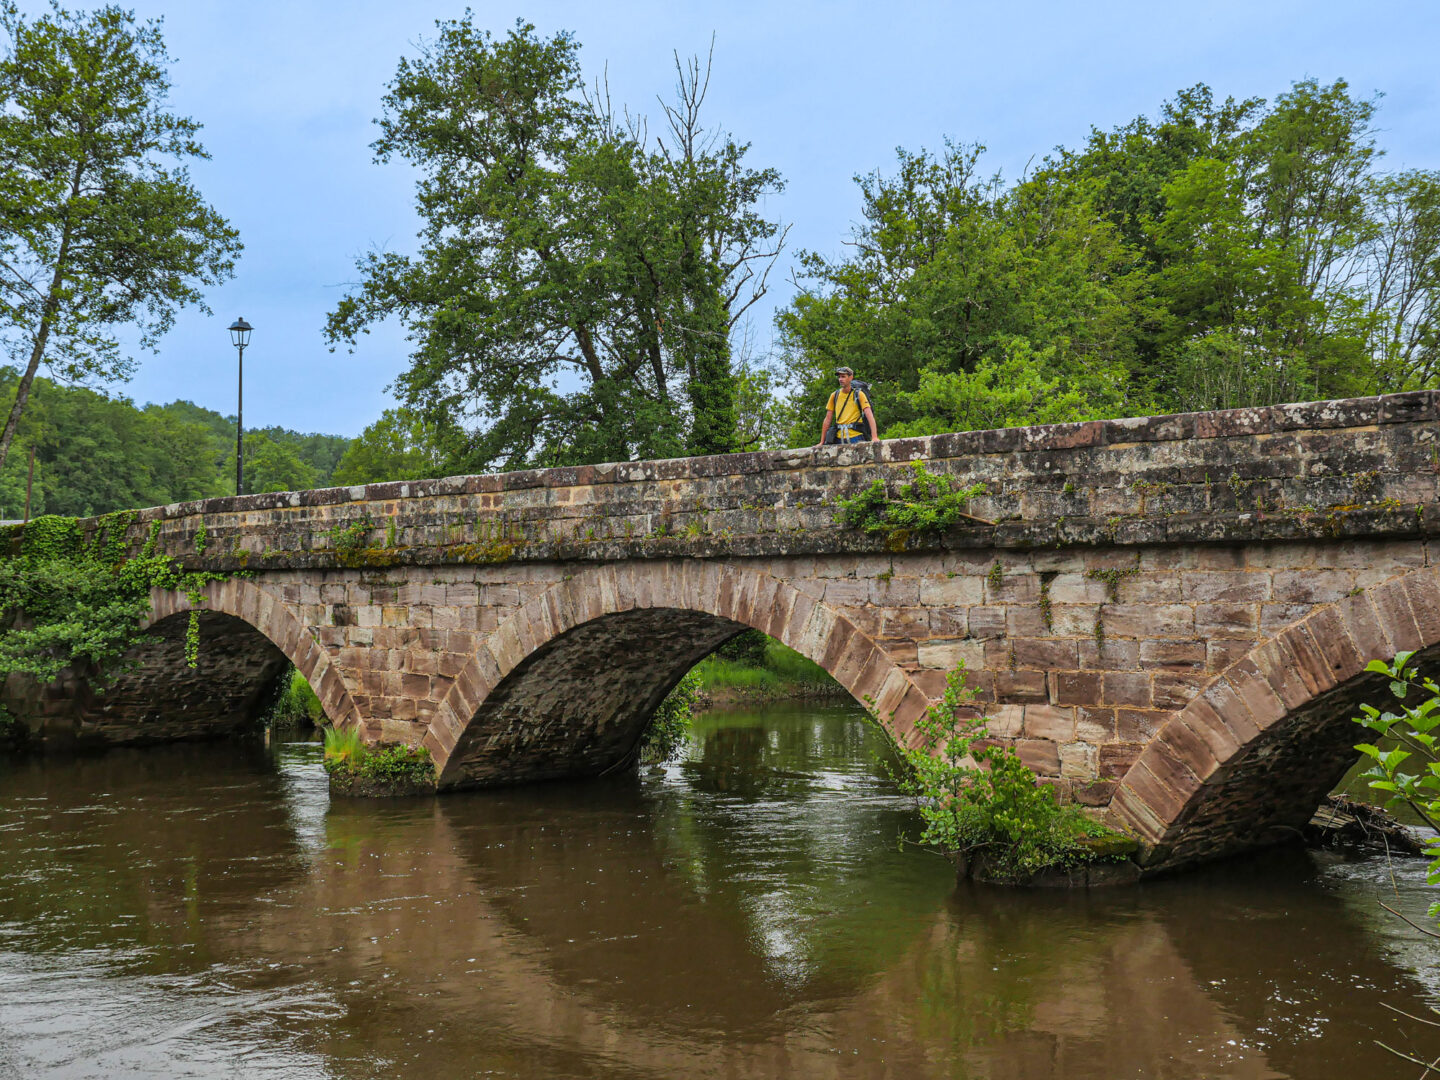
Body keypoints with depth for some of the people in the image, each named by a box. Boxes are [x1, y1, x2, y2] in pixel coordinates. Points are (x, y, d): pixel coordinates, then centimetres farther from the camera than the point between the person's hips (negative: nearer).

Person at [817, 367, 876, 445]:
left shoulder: (858, 394, 0)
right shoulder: (834, 395, 9)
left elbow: (869, 416, -9)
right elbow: (828, 419, 12)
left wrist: (874, 437, -21)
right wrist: (822, 442, 11)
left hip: (855, 437, -3)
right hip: (839, 438, 3)